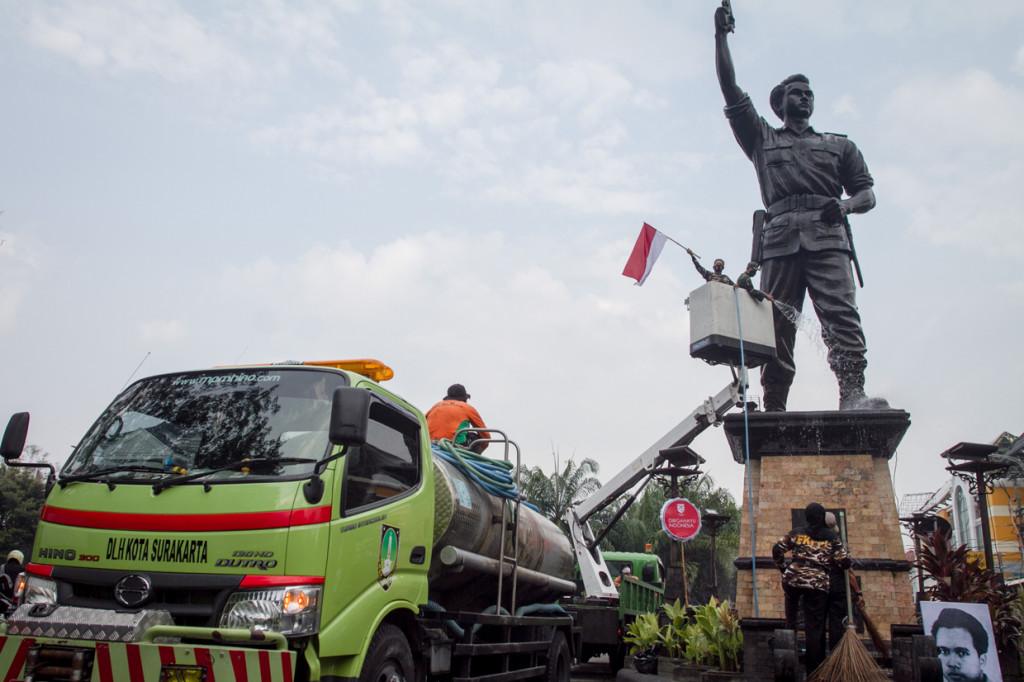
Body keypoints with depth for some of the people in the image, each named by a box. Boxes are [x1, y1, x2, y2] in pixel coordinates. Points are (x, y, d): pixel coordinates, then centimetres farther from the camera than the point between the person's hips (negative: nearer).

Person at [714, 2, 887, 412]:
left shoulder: (839, 145, 30)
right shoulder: (762, 139, 27)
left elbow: (867, 193, 21)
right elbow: (730, 90, 20)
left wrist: (845, 205, -2)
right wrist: (721, 36, 15)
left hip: (826, 236, 1)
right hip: (780, 236, 0)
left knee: (840, 312, -19)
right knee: (776, 324, -7)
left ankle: (853, 395, -30)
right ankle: (774, 410, -8)